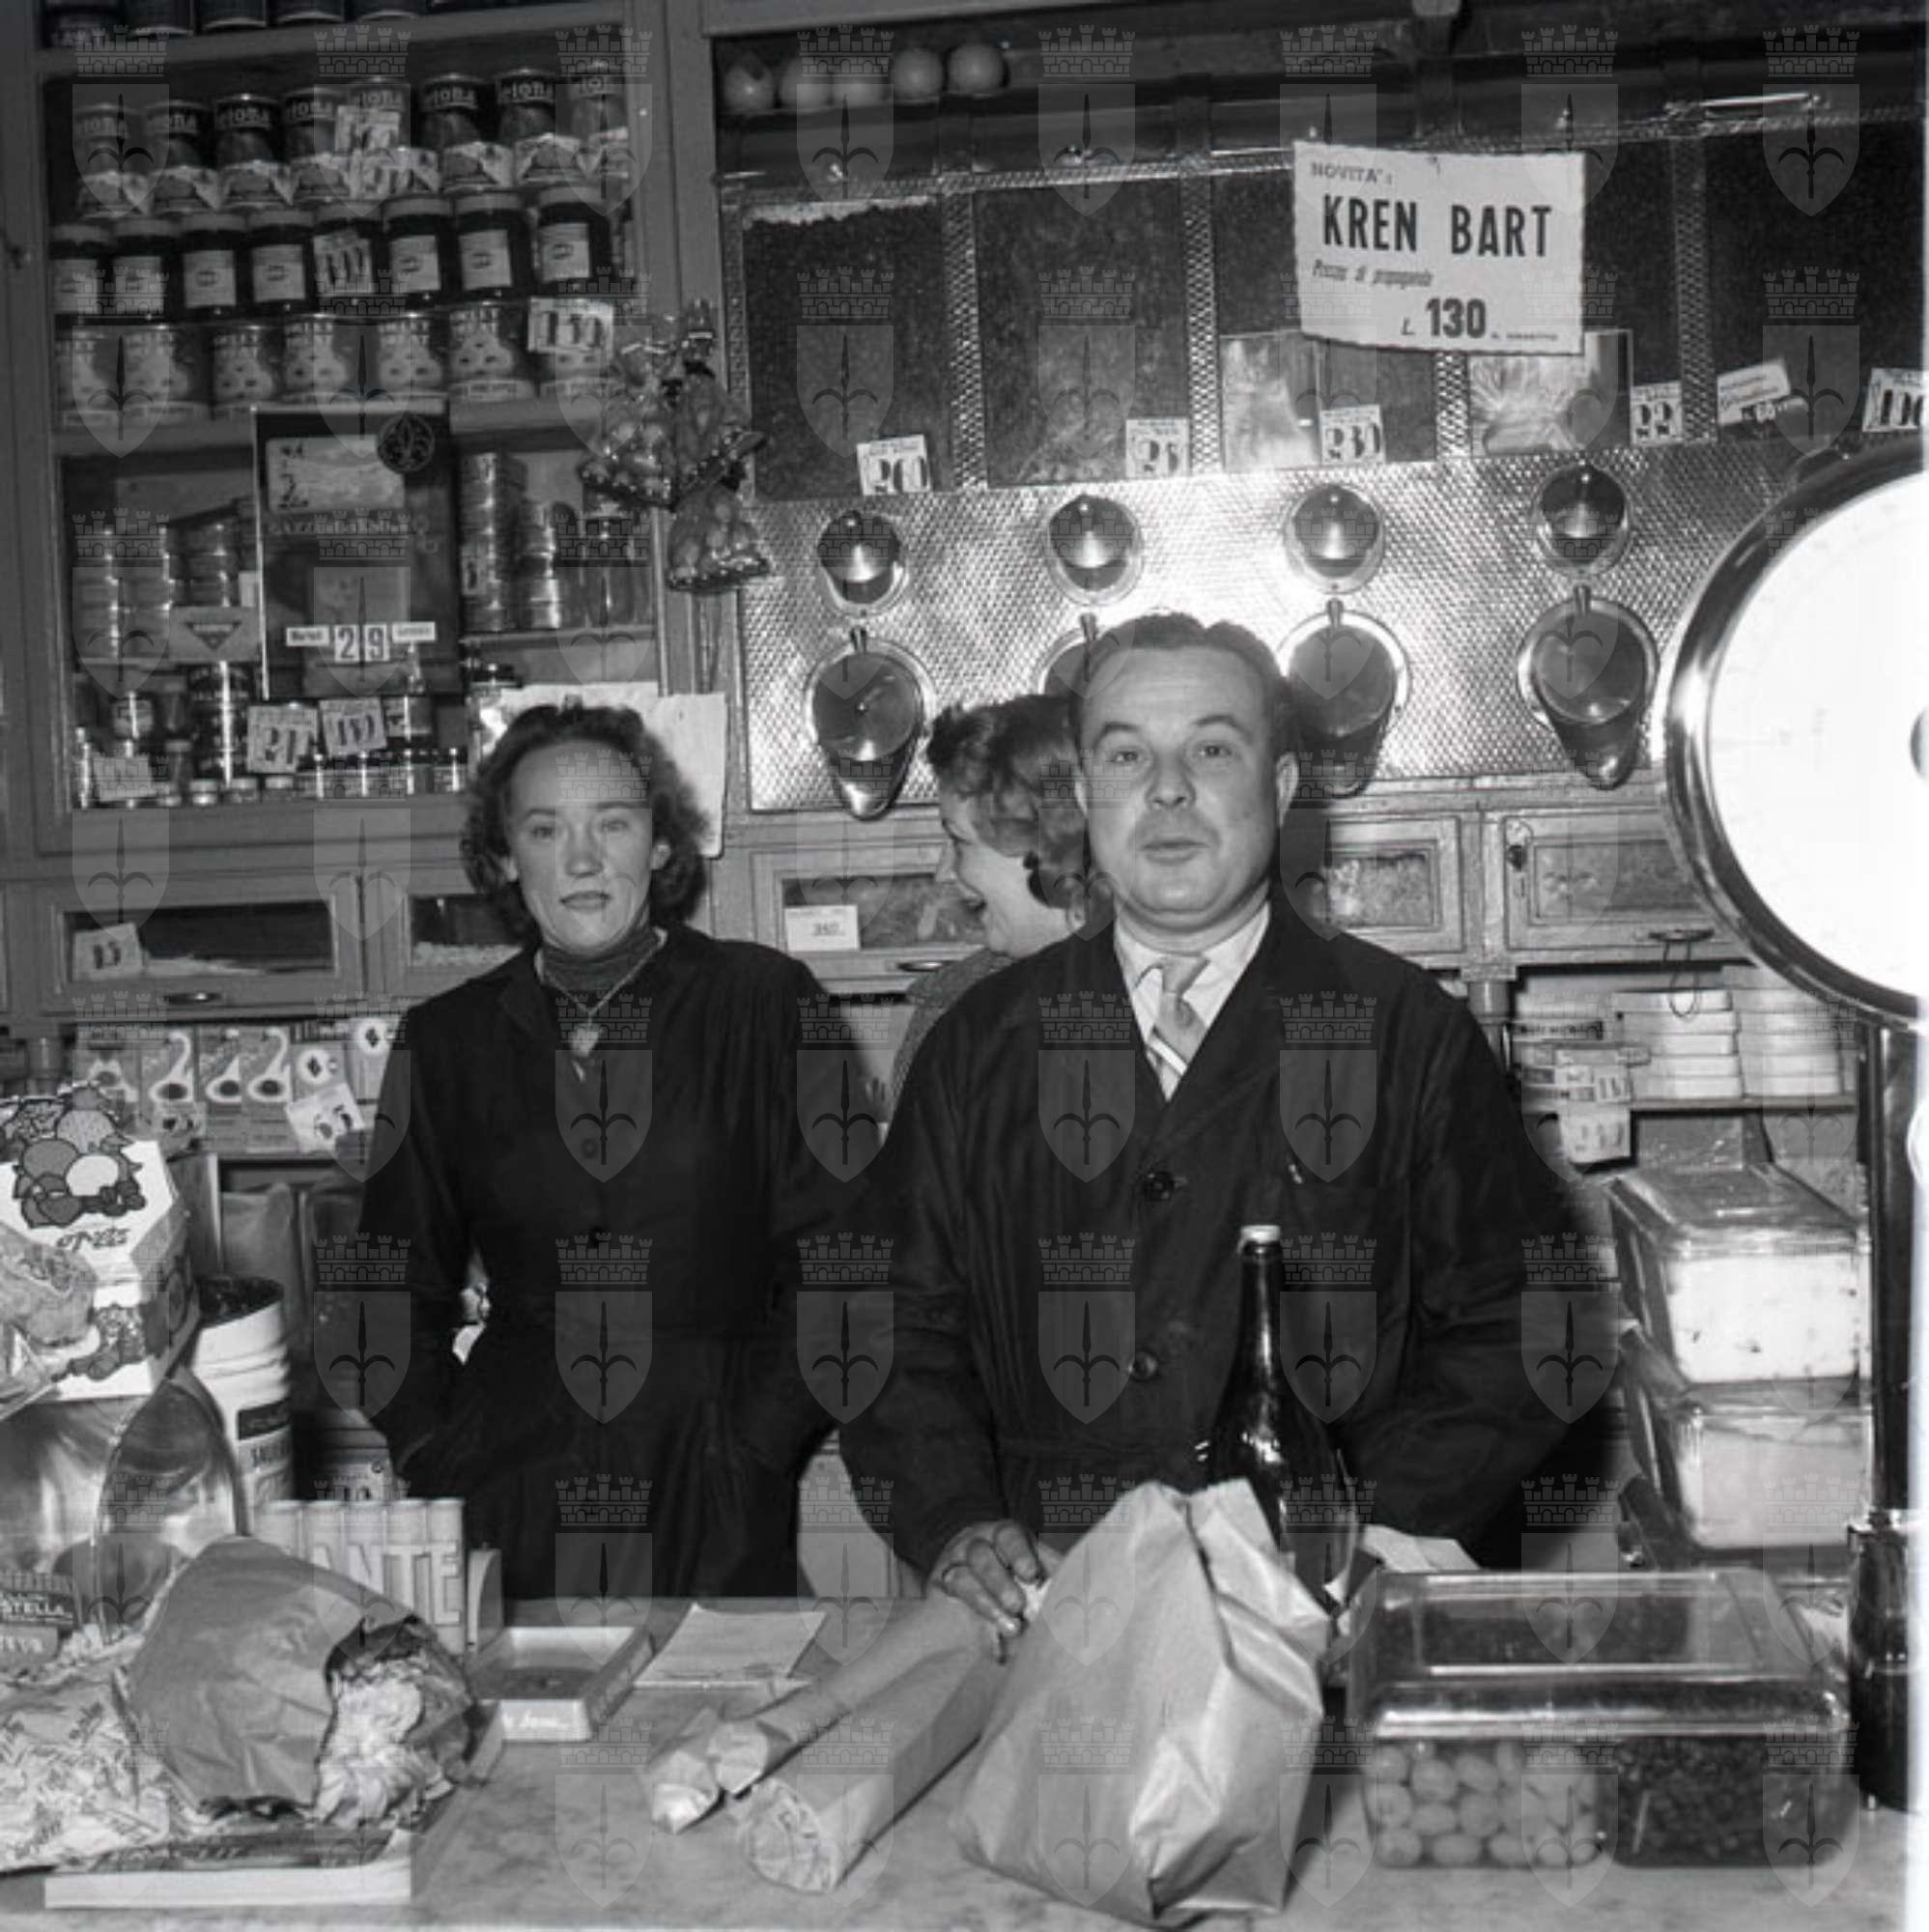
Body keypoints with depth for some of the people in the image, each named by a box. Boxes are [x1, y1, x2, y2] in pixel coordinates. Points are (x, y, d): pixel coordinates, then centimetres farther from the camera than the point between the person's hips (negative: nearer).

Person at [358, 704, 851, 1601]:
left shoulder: (762, 1003, -1)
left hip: (717, 1503, -1)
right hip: (508, 1498, 2)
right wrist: (434, 1457, 3)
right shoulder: (446, 1041, 7)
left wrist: (761, 1439, -8)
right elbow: (396, 1292, 14)